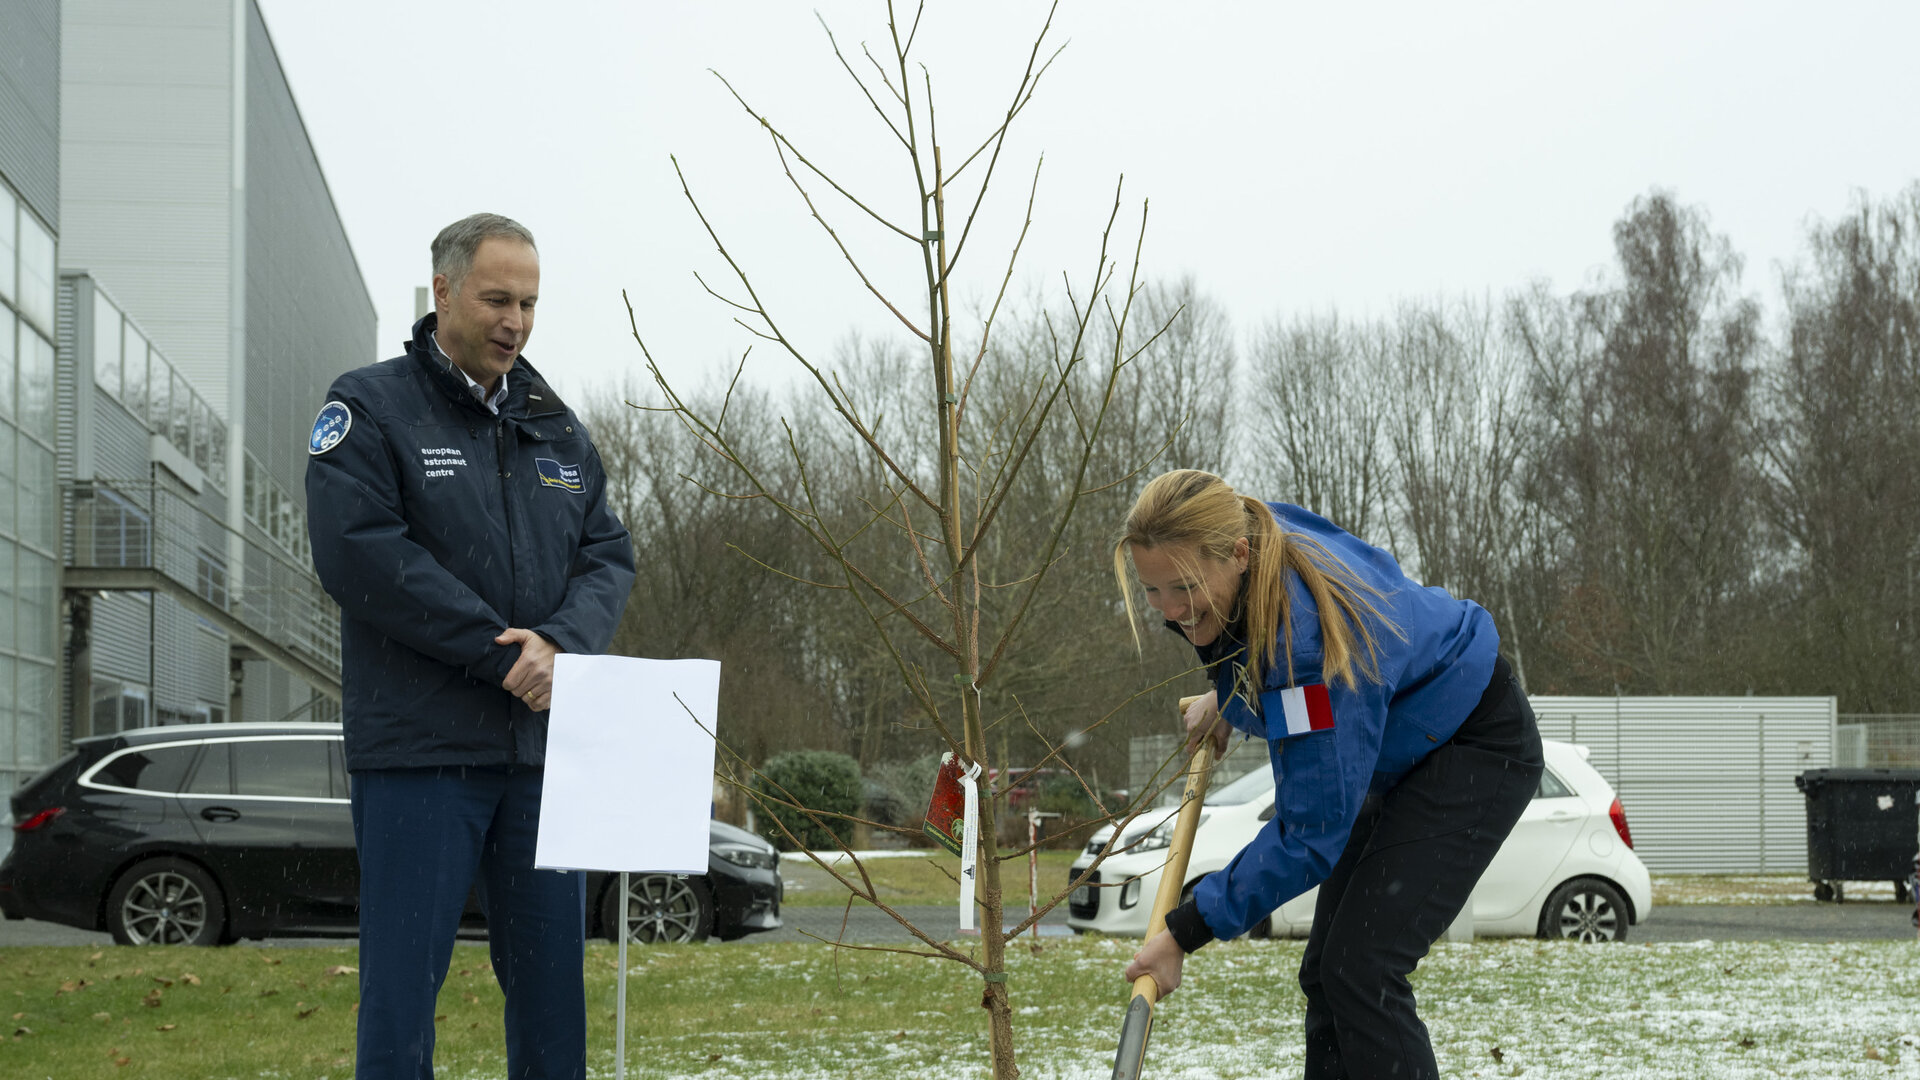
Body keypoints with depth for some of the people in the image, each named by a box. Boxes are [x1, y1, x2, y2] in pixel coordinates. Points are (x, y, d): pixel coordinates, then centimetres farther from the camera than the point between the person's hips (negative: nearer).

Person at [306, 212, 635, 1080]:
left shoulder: (555, 425, 16)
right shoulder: (370, 408, -1)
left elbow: (608, 554, 10)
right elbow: (359, 553, -14)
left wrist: (558, 644, -12)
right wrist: (503, 656, -16)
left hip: (542, 743, 5)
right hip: (419, 748, -5)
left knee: (551, 977, 8)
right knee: (402, 983, -4)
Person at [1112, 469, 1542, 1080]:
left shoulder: (1310, 637, -38)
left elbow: (1311, 833, -32)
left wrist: (1187, 932, -28)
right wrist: (1227, 696, 18)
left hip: (1478, 751, -10)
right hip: (1403, 751, 10)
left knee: (1359, 970, -22)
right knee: (1324, 968, 6)